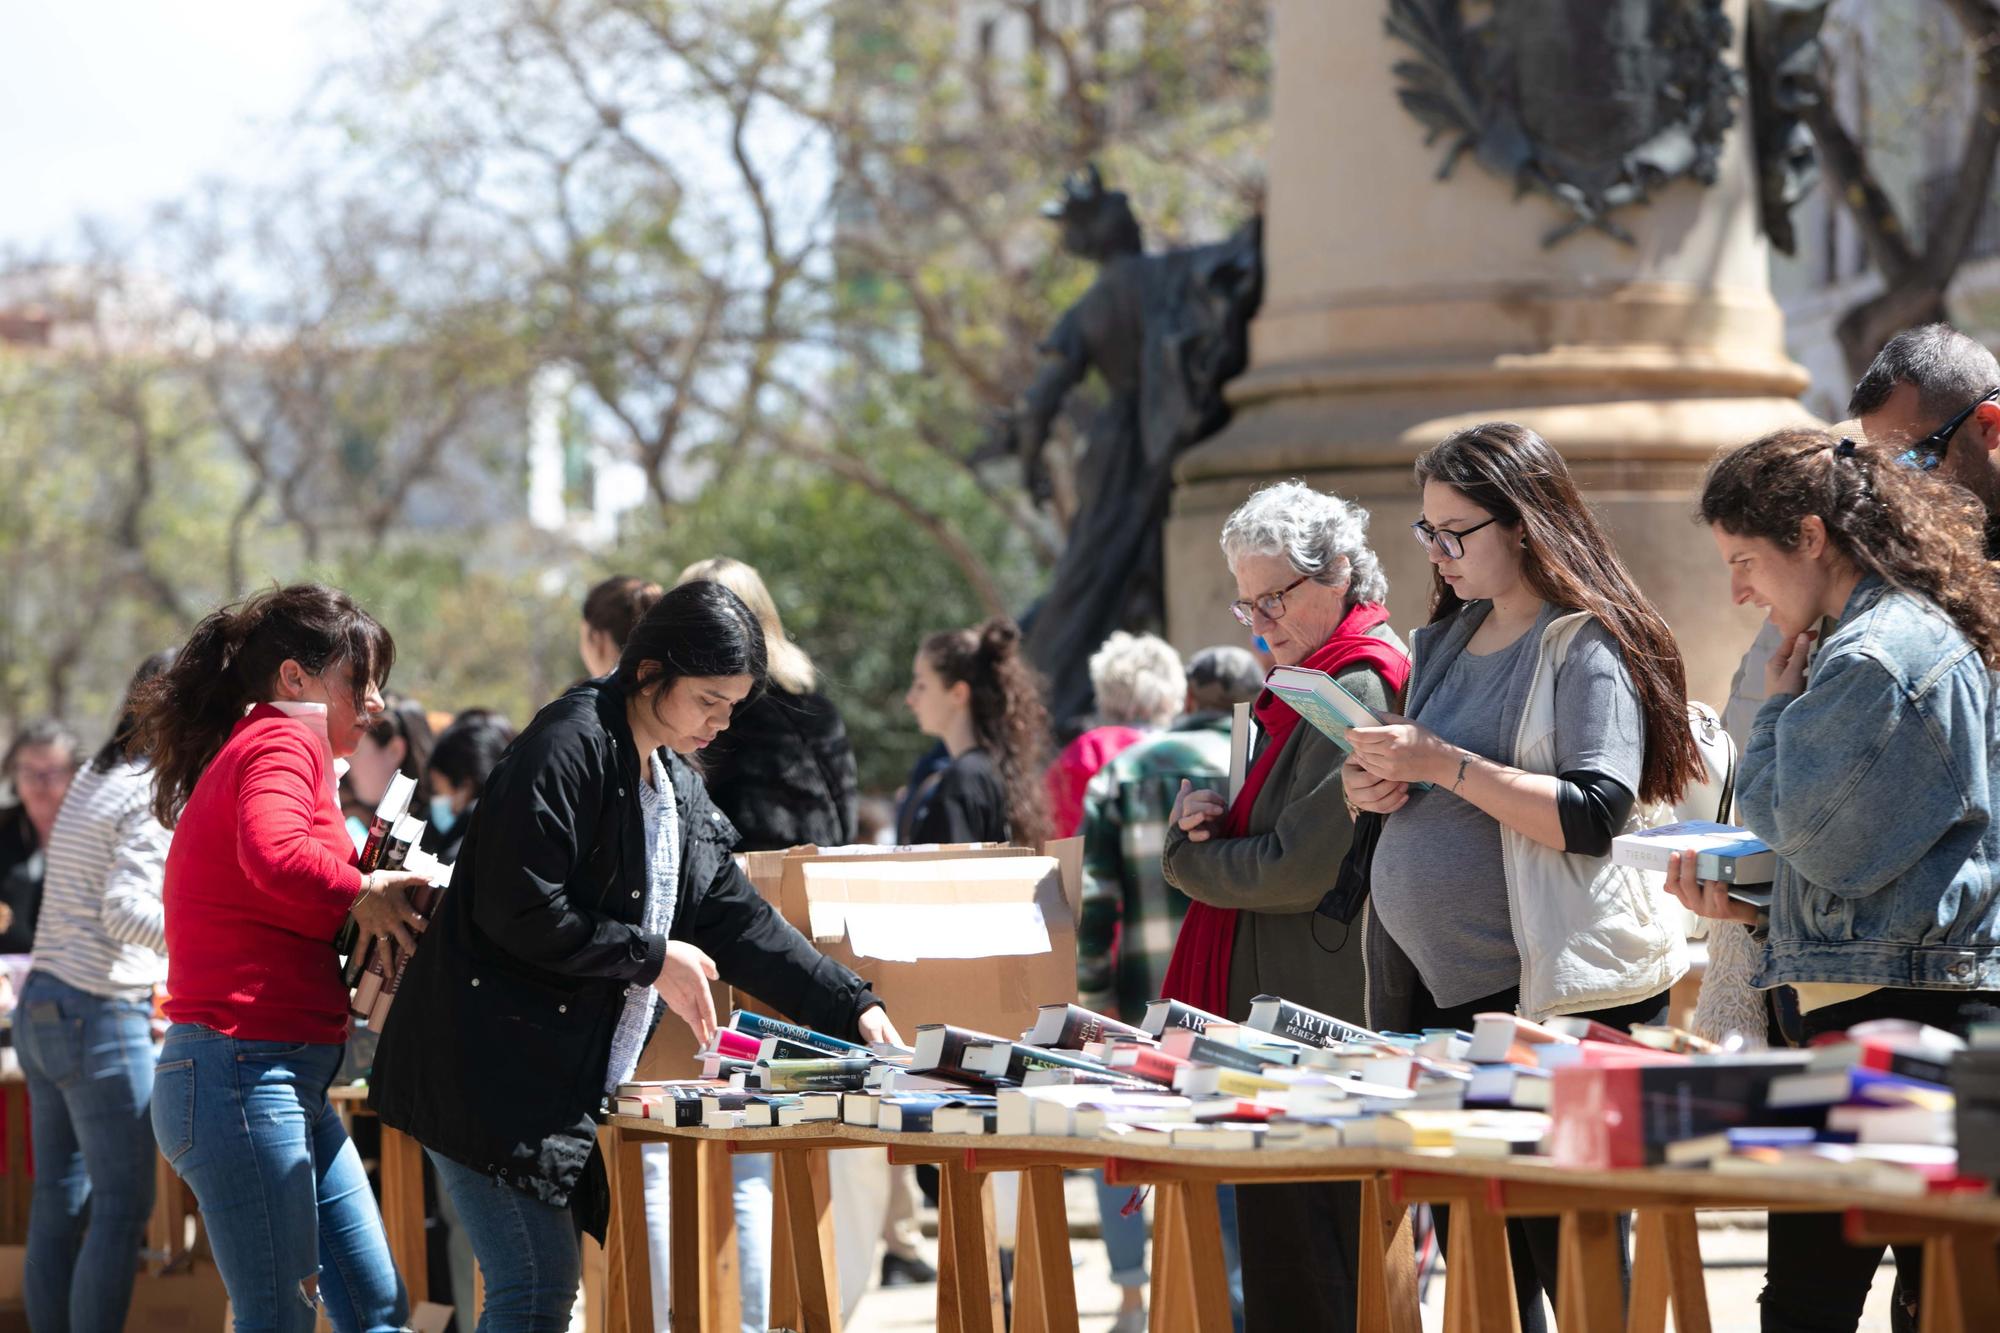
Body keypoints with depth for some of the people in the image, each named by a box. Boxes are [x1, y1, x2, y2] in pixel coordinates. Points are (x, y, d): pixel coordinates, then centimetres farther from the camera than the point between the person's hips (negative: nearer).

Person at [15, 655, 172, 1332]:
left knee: (60, 1200, 11)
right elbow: (126, 909, -22)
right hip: (102, 1016, -9)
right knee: (123, 1206, -6)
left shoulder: (94, 778, 14)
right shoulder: (156, 794, -13)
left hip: (41, 1007, 9)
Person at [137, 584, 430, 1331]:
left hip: (291, 1085, 10)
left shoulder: (241, 750, 22)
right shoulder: (286, 739, -8)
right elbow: (272, 851, -29)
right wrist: (364, 895, -14)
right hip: (244, 1070, -10)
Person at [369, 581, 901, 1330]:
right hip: (491, 1067, -9)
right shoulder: (568, 748, -14)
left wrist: (854, 1010, 10)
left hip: (572, 1084, 9)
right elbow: (520, 911, -21)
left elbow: (740, 924, 18)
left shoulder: (680, 792, 16)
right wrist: (653, 958, -12)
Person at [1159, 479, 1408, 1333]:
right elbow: (1263, 836, 23)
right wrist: (1203, 814, 1)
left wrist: (1185, 858, -3)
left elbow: (1297, 872, -18)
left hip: (1317, 1022, -10)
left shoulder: (1354, 693, -14)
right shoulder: (1312, 687, 18)